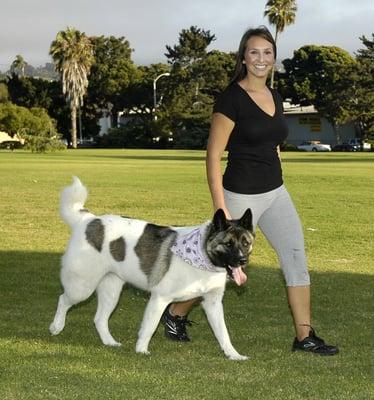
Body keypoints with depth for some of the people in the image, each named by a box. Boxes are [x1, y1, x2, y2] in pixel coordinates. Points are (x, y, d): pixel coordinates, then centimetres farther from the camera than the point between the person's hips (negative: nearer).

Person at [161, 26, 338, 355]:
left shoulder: (275, 97, 8)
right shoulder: (232, 98, -14)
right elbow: (214, 155, -14)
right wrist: (220, 208, -18)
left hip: (276, 192, 7)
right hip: (242, 195, -7)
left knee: (297, 258, -1)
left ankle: (305, 337, 4)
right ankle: (175, 314, 26)